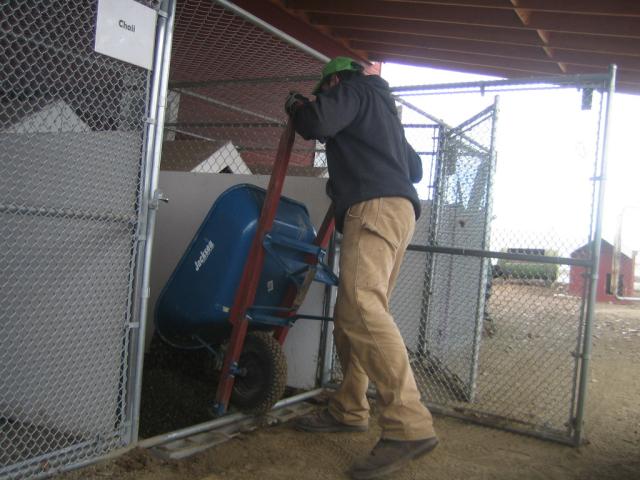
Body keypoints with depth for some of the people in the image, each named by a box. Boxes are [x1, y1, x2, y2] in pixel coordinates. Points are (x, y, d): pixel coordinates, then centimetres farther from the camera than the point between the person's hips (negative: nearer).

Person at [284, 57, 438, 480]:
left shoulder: (353, 89, 9)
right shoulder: (384, 109, 34)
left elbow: (317, 123, -11)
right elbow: (415, 168, 37)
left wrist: (296, 105, 10)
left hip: (374, 207, -10)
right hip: (400, 209, 10)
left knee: (362, 309, -24)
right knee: (352, 314, 11)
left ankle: (410, 426, -30)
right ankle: (349, 410, 17)